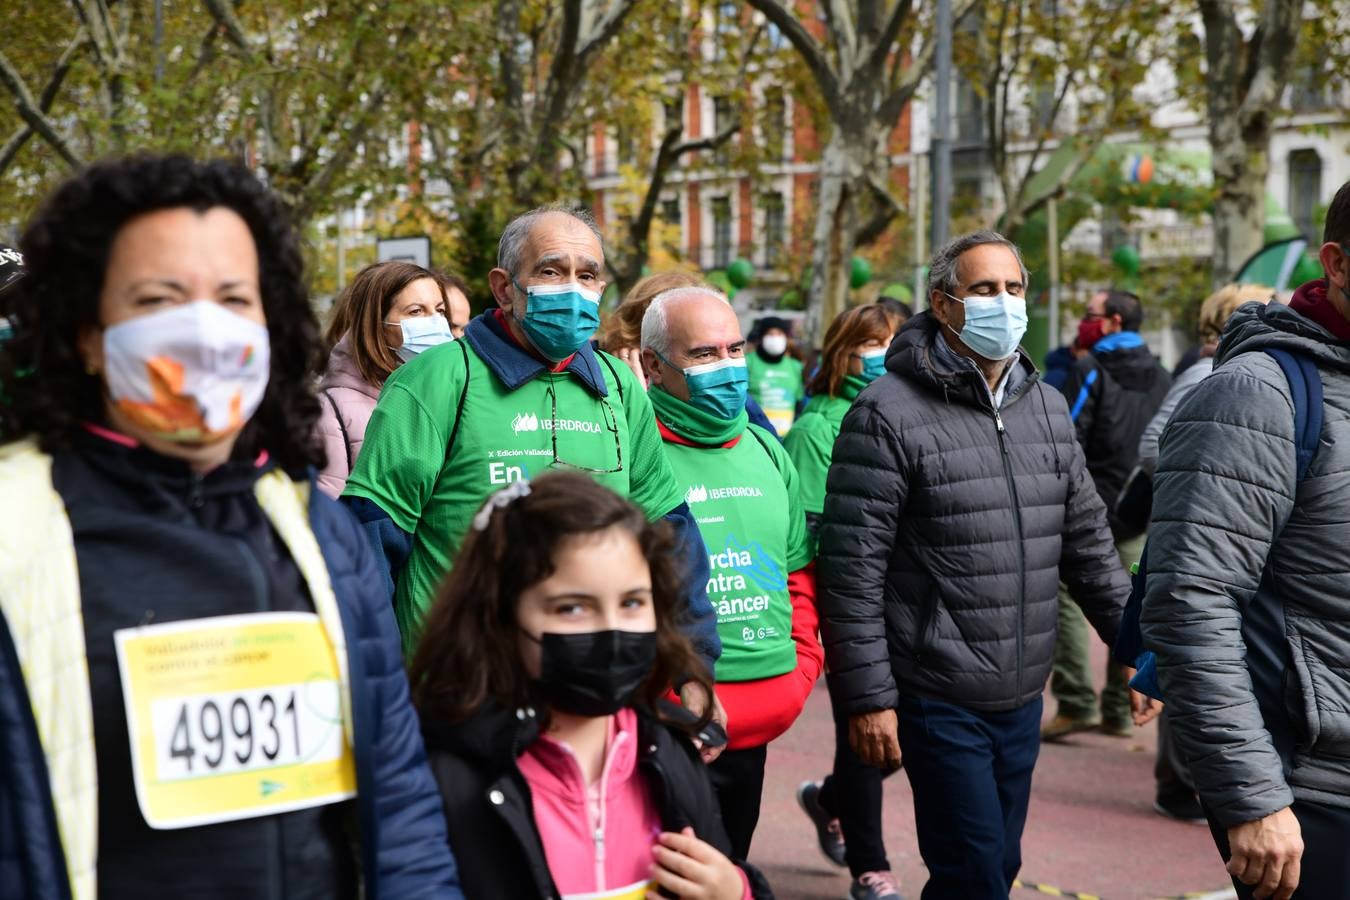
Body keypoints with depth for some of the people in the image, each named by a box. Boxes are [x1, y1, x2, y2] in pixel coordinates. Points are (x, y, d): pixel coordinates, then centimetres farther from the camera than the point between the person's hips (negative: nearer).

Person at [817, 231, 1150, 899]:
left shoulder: (1047, 408, 10)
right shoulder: (889, 412, -11)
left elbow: (1088, 542, 16)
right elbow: (852, 569, -13)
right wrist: (867, 697, -15)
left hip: (1023, 697, 7)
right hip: (939, 700, -6)